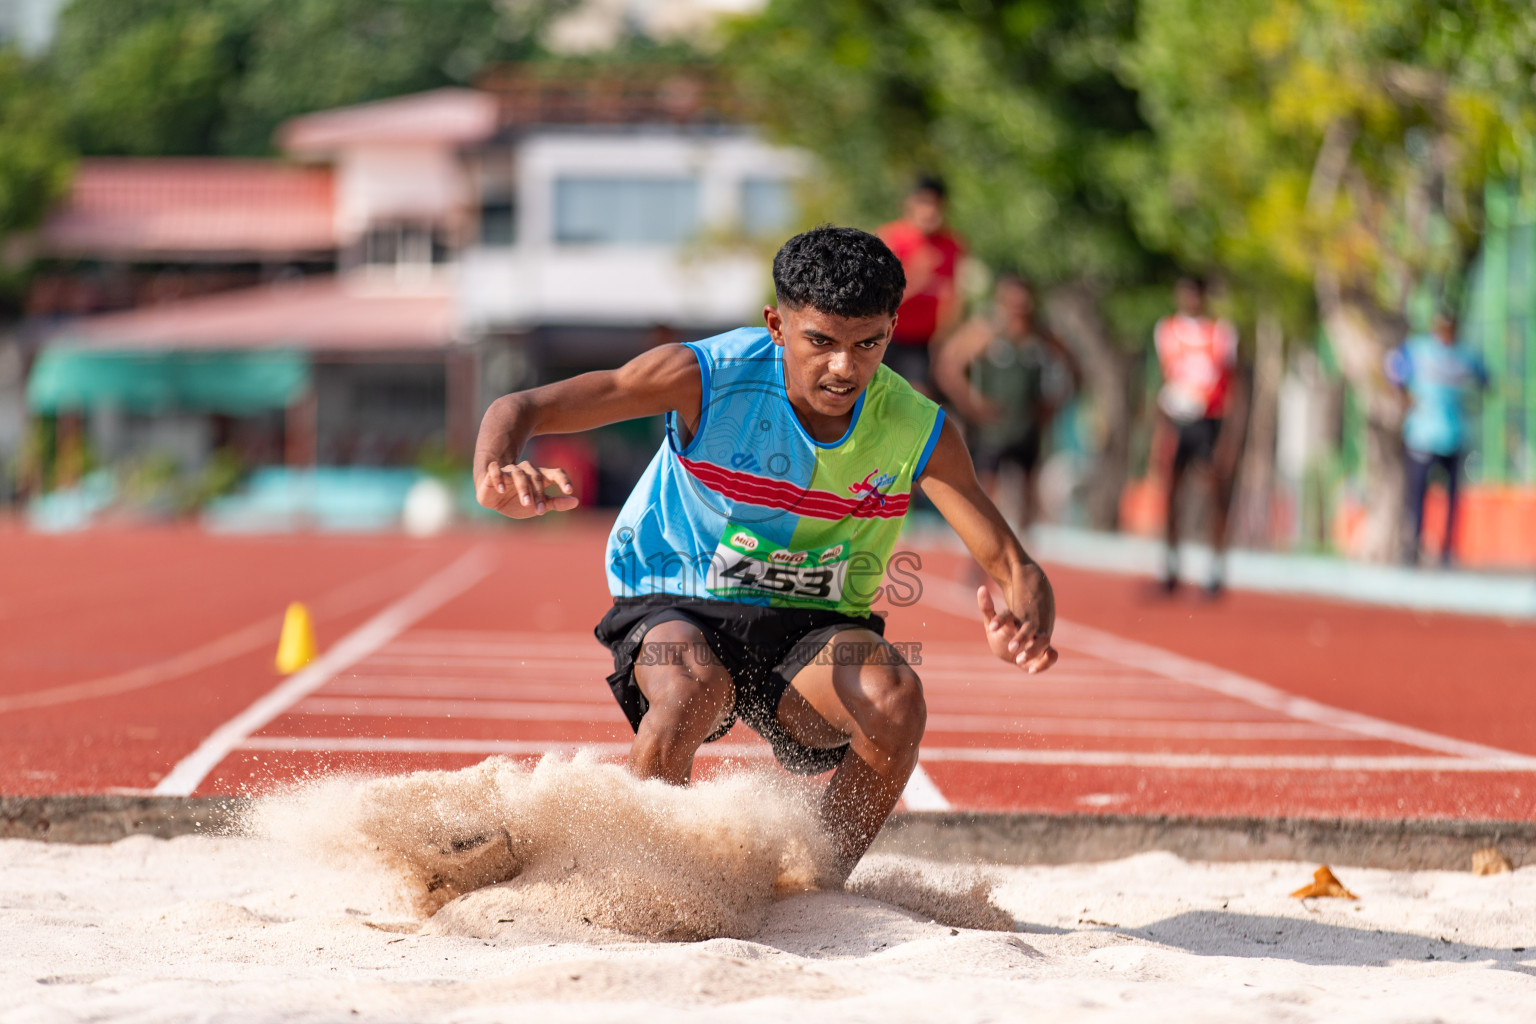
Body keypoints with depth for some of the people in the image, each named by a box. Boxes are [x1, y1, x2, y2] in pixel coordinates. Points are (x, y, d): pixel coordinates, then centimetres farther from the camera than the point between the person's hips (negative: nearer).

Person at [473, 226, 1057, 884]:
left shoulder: (920, 434, -12)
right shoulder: (707, 377, -19)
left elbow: (1013, 567, -14)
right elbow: (520, 410, -18)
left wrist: (1025, 627, -41)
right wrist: (497, 476, -43)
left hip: (812, 629, 2)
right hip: (674, 607, -2)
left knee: (896, 700, -31)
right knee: (695, 689, -38)